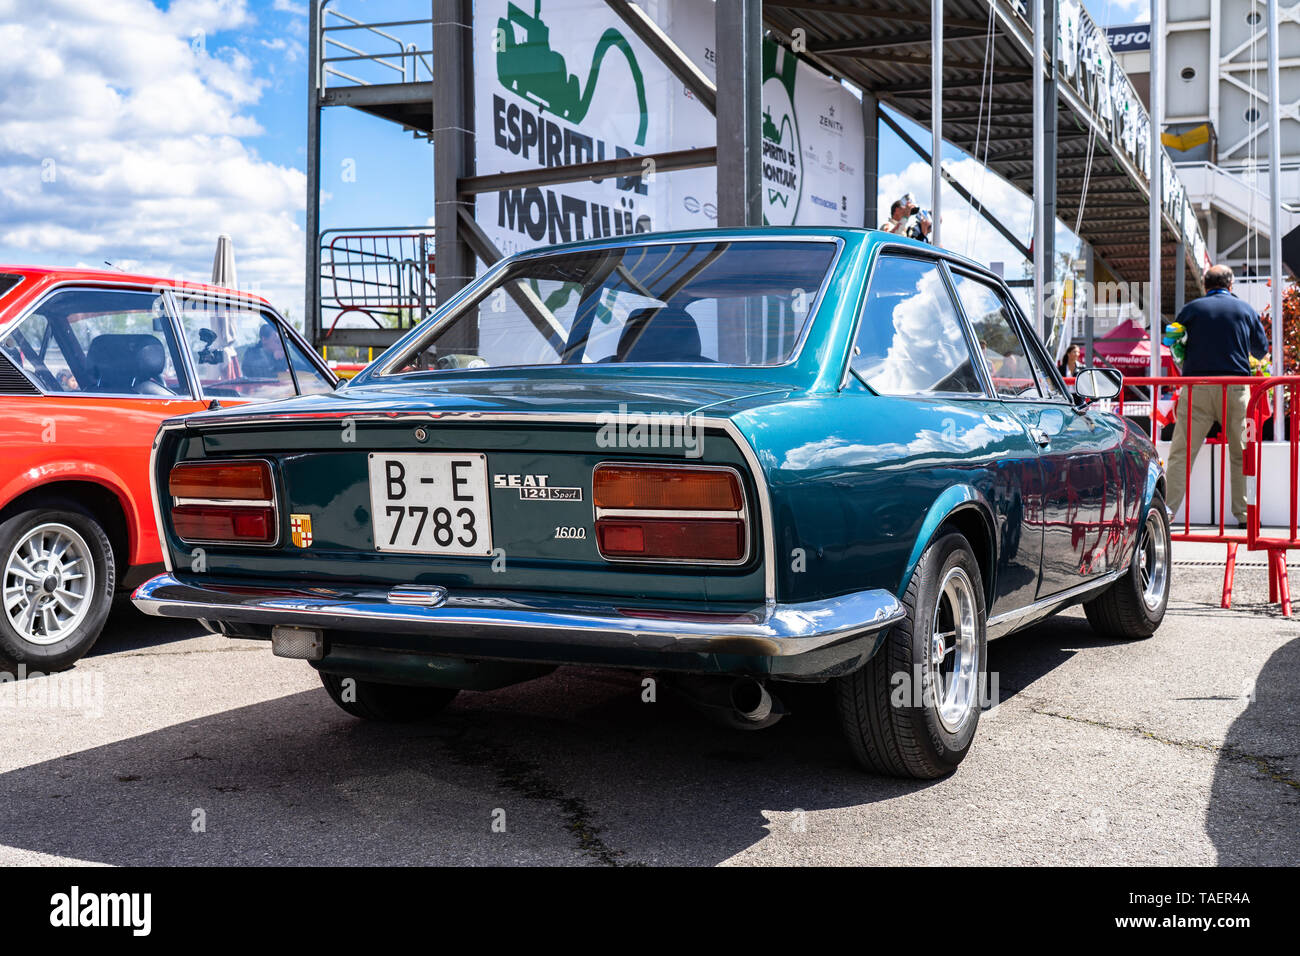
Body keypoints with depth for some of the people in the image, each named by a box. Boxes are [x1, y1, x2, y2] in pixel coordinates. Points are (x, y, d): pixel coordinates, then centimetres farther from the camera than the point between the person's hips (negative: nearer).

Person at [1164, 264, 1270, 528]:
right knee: (1241, 454, 11)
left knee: (1181, 453, -1)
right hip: (1236, 388, 1)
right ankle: (1244, 514, 12)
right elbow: (1262, 350, 18)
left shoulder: (1191, 309, 5)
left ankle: (1166, 510, -8)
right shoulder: (1245, 310, 9)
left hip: (1197, 387, -1)